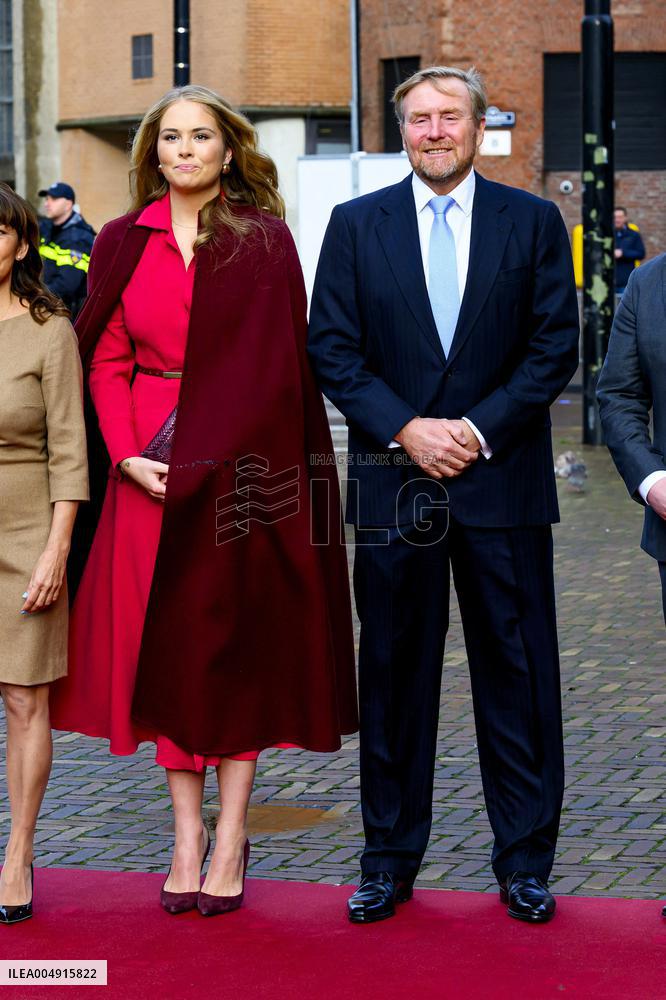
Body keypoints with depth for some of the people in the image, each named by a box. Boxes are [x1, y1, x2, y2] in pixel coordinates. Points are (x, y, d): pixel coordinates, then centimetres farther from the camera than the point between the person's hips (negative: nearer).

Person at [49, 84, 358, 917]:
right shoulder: (124, 244, 8)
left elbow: (272, 365, -5)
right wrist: (129, 455, -11)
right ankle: (187, 839, 10)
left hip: (241, 463, -2)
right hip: (149, 467, 3)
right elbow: (106, 360, 4)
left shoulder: (263, 241, 1)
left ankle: (231, 839, 7)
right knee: (164, 646, 2)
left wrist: (203, 454, -14)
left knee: (236, 642, 1)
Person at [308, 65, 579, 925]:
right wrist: (405, 429, -10)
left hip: (502, 482, -1)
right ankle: (389, 861, 17)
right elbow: (332, 348, 2)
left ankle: (524, 862, 14)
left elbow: (554, 346, 0)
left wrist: (478, 429, -10)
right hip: (392, 484, 1)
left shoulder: (532, 222, 4)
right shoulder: (355, 225, 6)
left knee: (517, 673, 4)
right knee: (393, 675, 7)